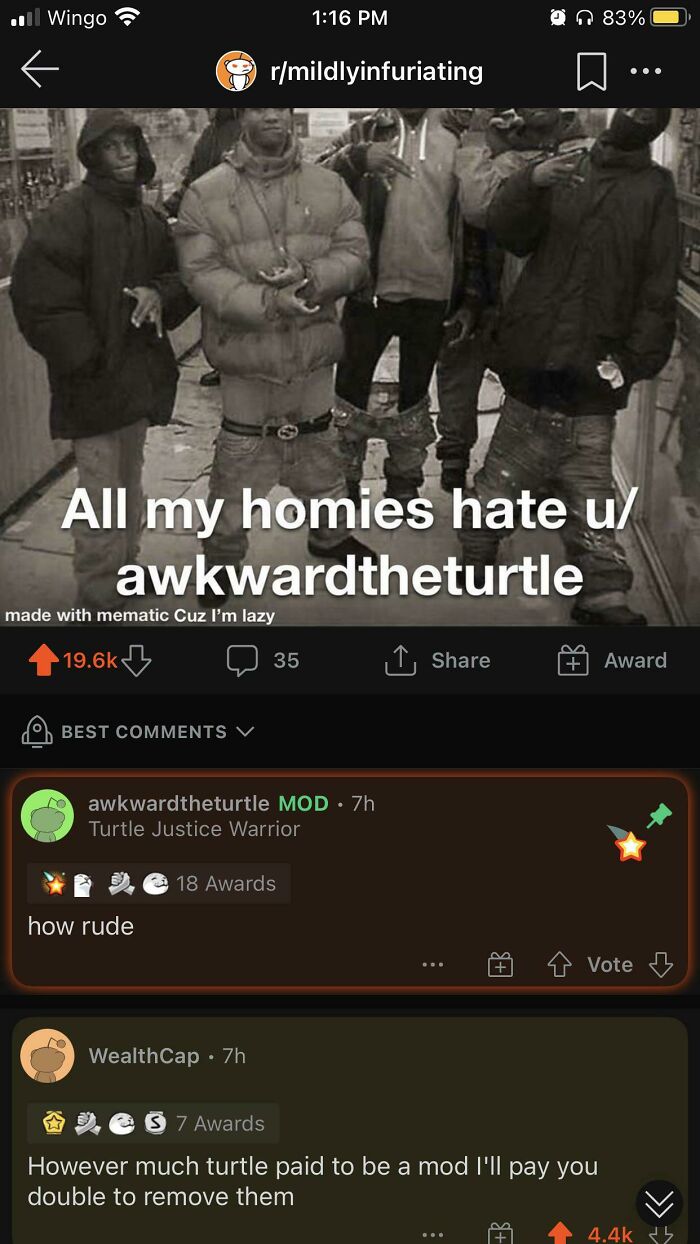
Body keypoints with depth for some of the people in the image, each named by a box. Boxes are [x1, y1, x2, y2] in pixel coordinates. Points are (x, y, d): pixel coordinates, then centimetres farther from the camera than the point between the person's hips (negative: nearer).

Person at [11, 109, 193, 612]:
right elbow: (36, 290, -18)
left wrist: (160, 294, -9)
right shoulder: (71, 213, -11)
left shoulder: (149, 218, 10)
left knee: (130, 481, 19)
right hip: (93, 377, -7)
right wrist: (84, 357, -19)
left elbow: (182, 276, 15)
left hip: (139, 371, 7)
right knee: (101, 493, -5)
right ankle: (99, 599, 4)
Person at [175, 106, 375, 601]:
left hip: (313, 350, 3)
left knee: (321, 452, 20)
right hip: (246, 353, -3)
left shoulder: (329, 186, 3)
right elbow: (201, 272, -13)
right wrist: (267, 301, -25)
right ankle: (222, 558, 24)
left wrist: (309, 275, -20)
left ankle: (330, 535, 42)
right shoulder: (206, 194, -7)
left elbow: (355, 254, 0)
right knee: (238, 465, 6)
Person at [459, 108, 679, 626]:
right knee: (508, 464, 10)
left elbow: (658, 288, 0)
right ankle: (477, 547, 27)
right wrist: (531, 182, -16)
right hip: (534, 352, 2)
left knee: (589, 482, -2)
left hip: (592, 365, -2)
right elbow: (506, 231, 2)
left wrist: (637, 359, -9)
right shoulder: (564, 171, 10)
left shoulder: (654, 189, 5)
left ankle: (603, 592, 3)